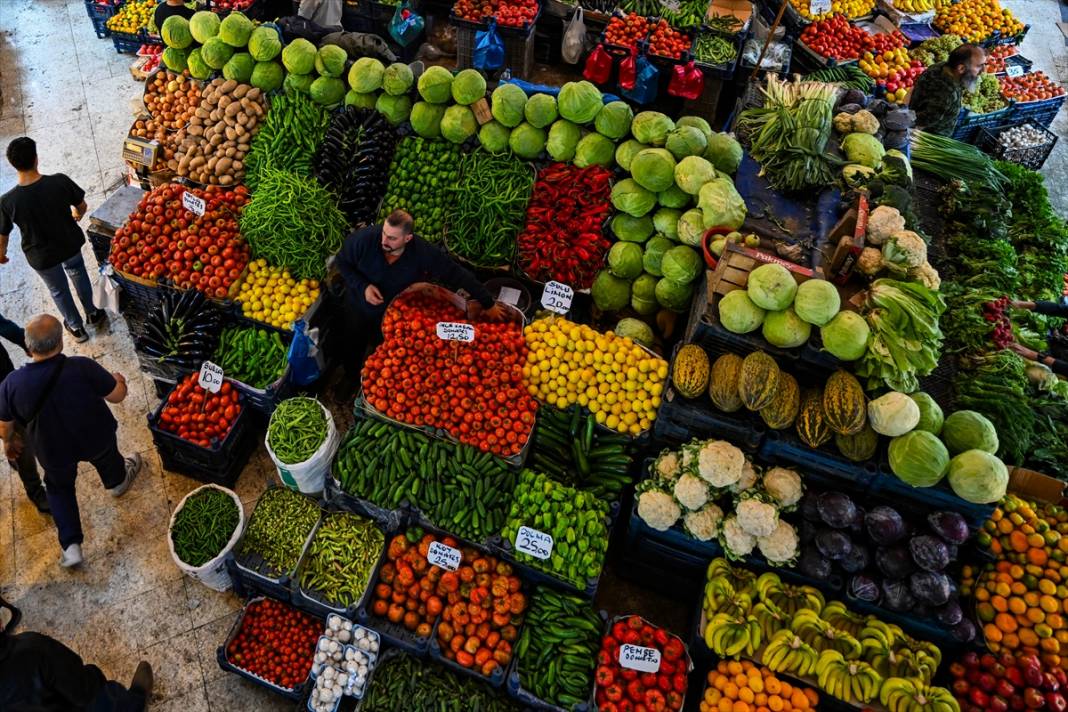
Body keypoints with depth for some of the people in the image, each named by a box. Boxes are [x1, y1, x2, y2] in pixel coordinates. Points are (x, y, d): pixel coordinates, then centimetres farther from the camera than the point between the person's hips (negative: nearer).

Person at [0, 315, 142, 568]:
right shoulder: (82, 367, -32)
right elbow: (117, 396, -17)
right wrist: (118, 381, 7)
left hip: (53, 451, 1)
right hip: (96, 439, -1)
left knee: (59, 487, 28)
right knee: (106, 455, 34)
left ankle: (70, 546, 27)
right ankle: (117, 482, 66)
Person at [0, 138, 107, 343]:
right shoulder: (60, 182, -28)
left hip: (41, 256, -1)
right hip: (70, 243, 1)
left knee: (59, 290, 26)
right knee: (77, 271, 34)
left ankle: (76, 327, 47)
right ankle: (93, 313, 50)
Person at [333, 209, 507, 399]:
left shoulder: (424, 253, -35)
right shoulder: (364, 238, -34)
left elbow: (458, 275, -26)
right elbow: (343, 262, -14)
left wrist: (488, 304, -20)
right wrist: (363, 287, -30)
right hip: (359, 308, 1)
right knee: (351, 347, 25)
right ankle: (350, 378, 59)